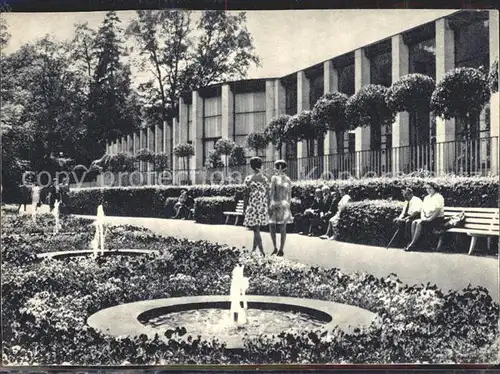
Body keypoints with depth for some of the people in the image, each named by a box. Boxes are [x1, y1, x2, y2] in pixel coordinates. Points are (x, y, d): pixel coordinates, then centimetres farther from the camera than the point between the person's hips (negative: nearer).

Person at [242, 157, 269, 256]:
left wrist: (245, 208, 2)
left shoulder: (248, 179, -8)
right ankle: (254, 248, 28)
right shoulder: (265, 179, 1)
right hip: (263, 207, 4)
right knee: (257, 228, 18)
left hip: (252, 206, -4)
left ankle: (262, 252, -5)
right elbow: (268, 194, 3)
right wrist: (267, 207, 12)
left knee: (256, 230, -1)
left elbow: (247, 195, -6)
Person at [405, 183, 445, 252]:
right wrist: (423, 217, -4)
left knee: (420, 224, -28)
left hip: (437, 219, -8)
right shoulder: (426, 198, 16)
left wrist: (429, 219, -21)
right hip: (427, 218, 8)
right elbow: (422, 210, 15)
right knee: (414, 222, -16)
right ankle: (413, 242, -20)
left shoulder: (438, 197, -9)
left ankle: (413, 245, -26)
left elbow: (437, 211, -18)